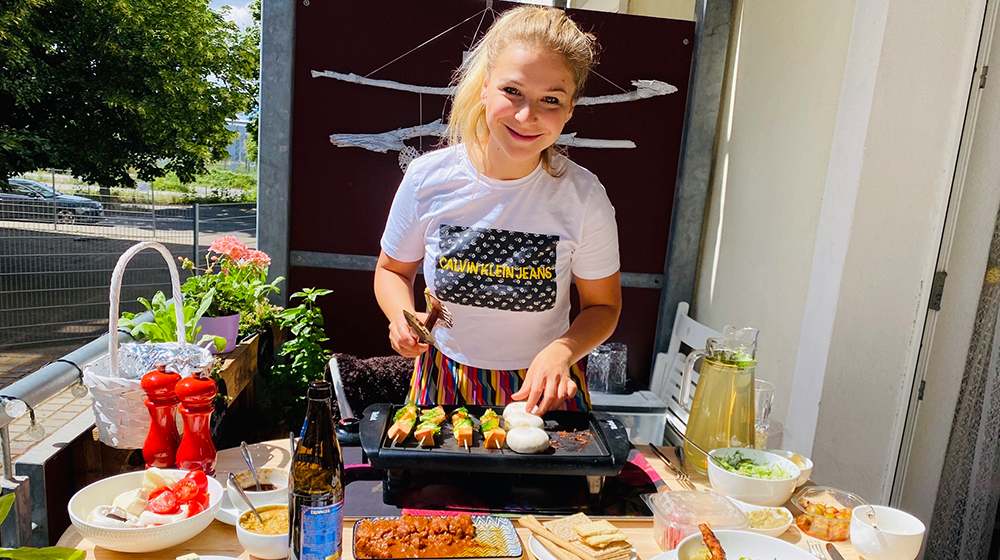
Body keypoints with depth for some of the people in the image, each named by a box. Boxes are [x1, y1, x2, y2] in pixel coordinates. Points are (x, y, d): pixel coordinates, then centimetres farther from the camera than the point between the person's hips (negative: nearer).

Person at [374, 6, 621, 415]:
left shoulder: (584, 196, -17)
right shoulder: (428, 179, -15)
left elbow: (603, 305, -5)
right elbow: (392, 270, 1)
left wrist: (562, 351, -24)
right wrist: (403, 318, -19)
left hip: (542, 387, 0)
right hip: (443, 382, 1)